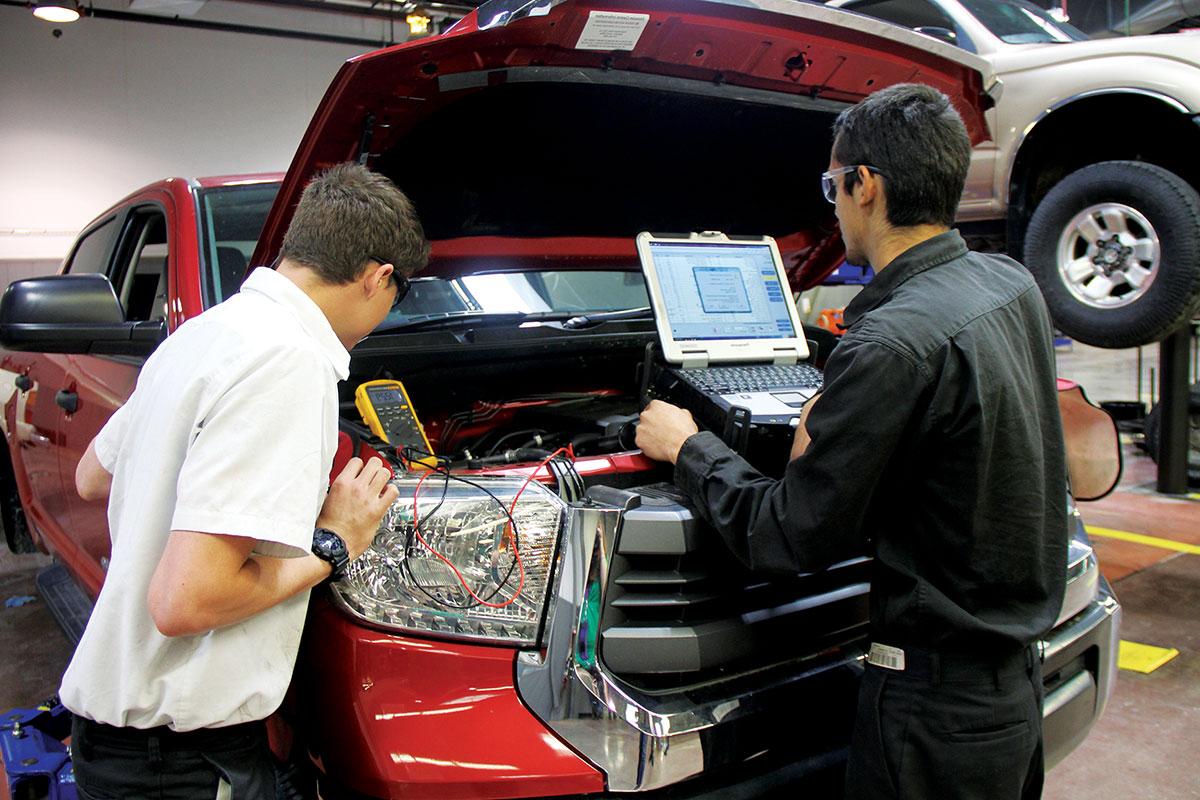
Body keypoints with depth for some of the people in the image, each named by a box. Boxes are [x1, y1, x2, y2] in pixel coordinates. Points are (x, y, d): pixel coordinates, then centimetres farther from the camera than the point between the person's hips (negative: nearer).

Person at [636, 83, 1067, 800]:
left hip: (938, 702, -9)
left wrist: (687, 448, -6)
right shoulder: (1014, 285, 2)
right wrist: (836, 433, 6)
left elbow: (794, 538, -20)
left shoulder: (893, 343, -26)